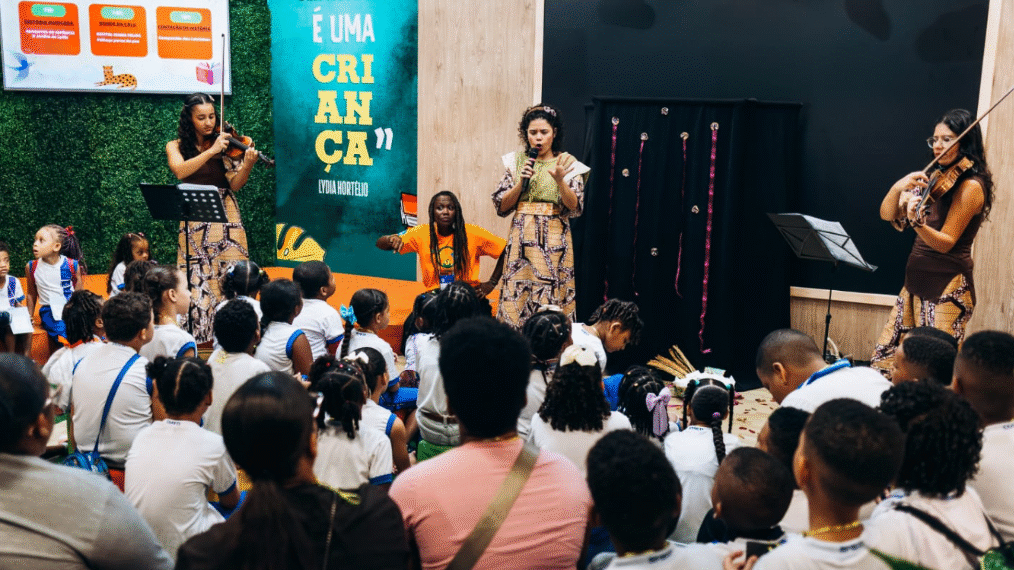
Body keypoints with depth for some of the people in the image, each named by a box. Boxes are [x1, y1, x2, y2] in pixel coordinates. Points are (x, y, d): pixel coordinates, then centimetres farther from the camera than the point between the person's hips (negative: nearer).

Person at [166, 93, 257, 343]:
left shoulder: (224, 144, 7)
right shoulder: (176, 146, 8)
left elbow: (235, 185, -3)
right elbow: (180, 171, -14)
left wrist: (247, 165, -21)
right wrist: (212, 151, -21)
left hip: (225, 219, 0)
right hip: (194, 224, 0)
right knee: (197, 283, -6)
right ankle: (199, 339, 1)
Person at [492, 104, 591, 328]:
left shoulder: (568, 164, 4)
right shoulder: (516, 162, 10)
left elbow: (575, 207, -6)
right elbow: (501, 206, 5)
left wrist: (560, 180, -20)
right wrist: (522, 182, -7)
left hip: (553, 240, -2)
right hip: (521, 238, 2)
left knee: (551, 301, -5)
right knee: (515, 299, -1)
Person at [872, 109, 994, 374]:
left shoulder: (971, 186, -10)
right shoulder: (934, 179, 12)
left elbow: (945, 242, -16)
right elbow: (887, 215, 4)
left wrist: (917, 223, -34)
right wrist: (898, 188, -16)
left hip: (947, 288, -8)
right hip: (916, 283, 8)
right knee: (885, 359, 6)